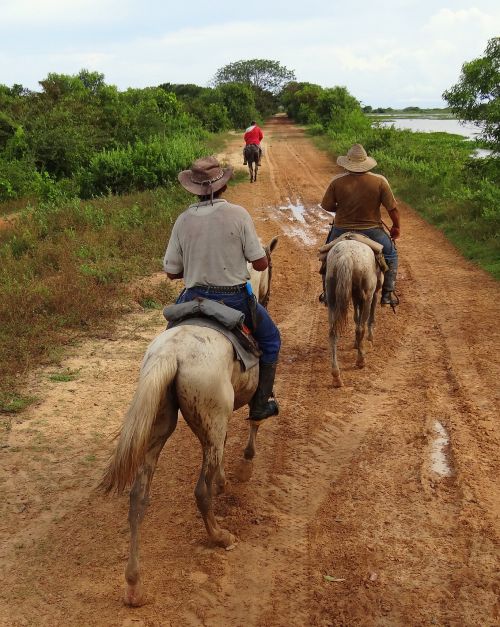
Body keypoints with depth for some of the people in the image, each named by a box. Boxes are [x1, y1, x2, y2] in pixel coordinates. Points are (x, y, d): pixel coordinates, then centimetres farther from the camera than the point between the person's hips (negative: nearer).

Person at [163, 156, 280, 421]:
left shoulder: (183, 220, -5)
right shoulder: (238, 214, -12)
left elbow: (171, 272, 1)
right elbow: (260, 263, -10)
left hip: (194, 299, 2)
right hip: (235, 299, -2)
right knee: (270, 340, 23)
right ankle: (260, 404, 22)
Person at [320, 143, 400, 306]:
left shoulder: (337, 181, -12)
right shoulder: (380, 181, -12)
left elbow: (326, 206, -4)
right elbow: (392, 208, -7)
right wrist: (396, 227, 9)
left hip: (342, 231, 1)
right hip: (372, 231, -1)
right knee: (390, 254, 25)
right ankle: (387, 294, 19)